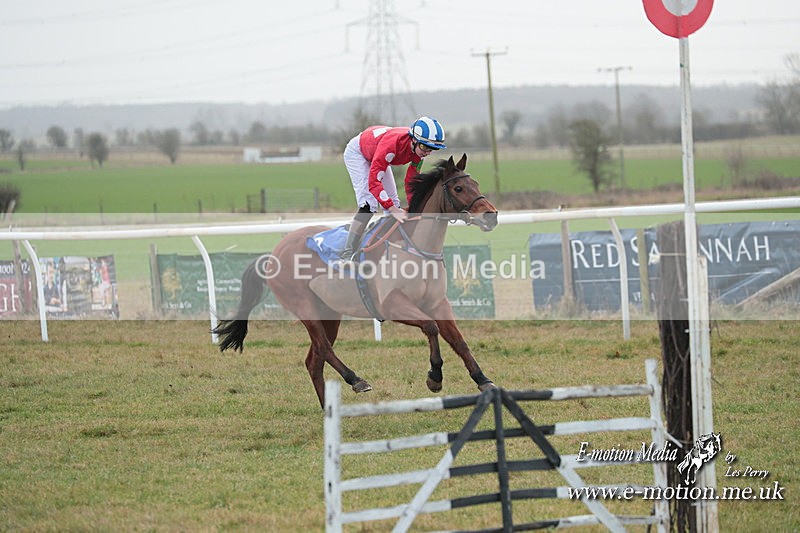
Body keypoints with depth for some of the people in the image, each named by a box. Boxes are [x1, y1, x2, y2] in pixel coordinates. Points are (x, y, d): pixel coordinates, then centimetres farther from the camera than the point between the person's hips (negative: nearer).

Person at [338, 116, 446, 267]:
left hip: (376, 157, 8)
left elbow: (411, 180, -8)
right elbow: (373, 181, -45)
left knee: (393, 202, 3)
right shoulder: (393, 143, -44)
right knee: (369, 204, -22)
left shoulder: (419, 148, -21)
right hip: (357, 152, -8)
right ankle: (347, 255, -27)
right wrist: (392, 209, -49)